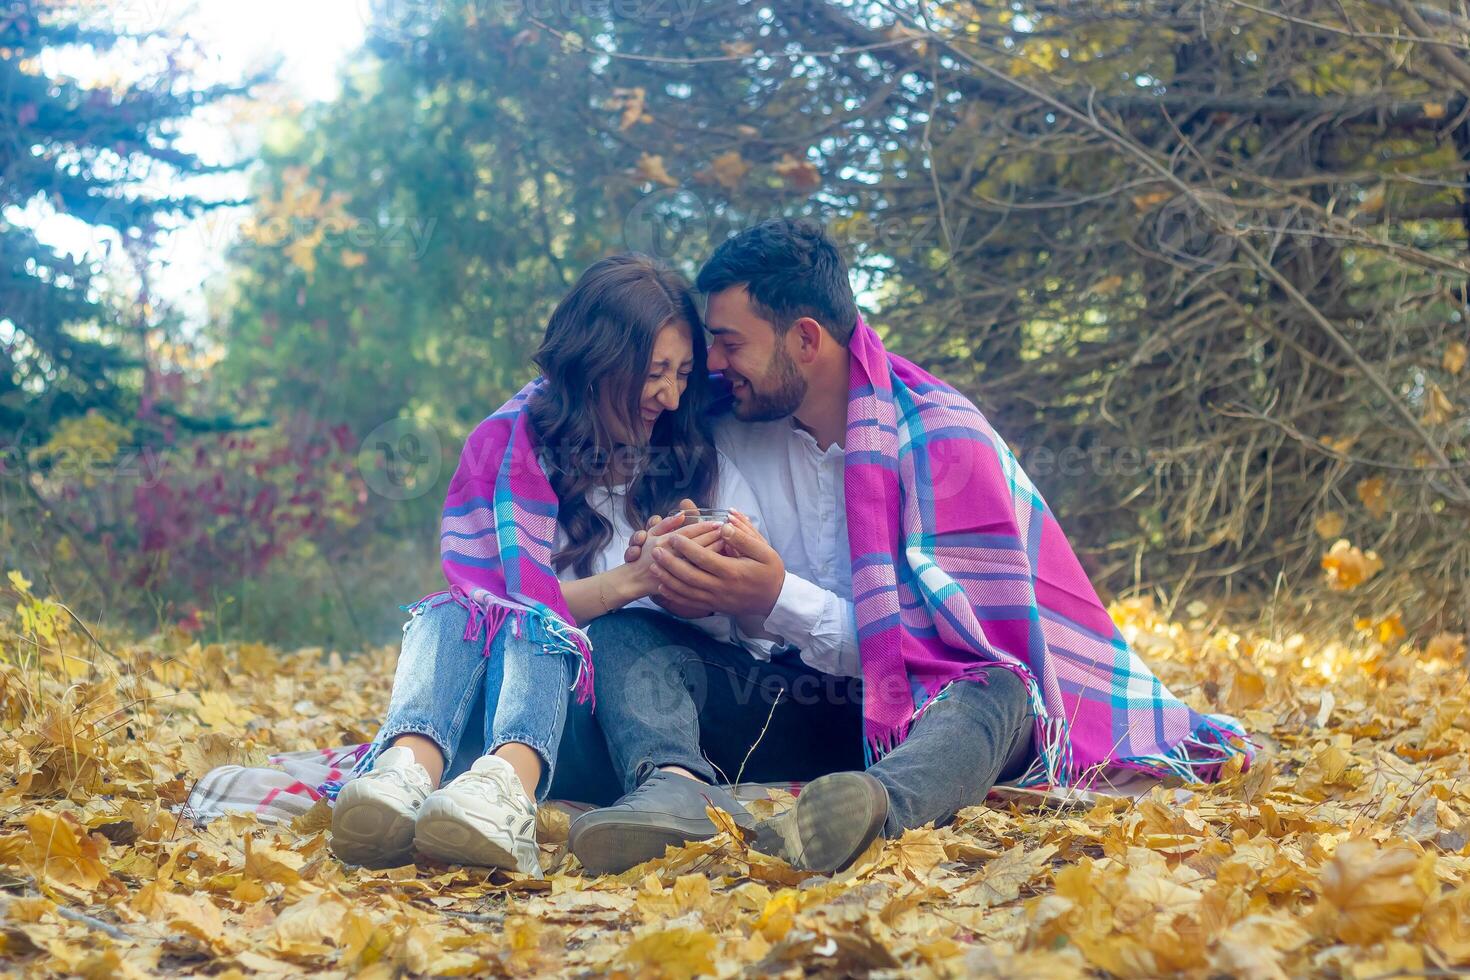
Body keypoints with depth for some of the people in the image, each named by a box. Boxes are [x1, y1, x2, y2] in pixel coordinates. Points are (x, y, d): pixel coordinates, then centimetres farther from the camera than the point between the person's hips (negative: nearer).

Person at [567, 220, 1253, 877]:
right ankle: (672, 786, -47)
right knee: (627, 633, -16)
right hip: (800, 706, 5)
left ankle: (882, 802, -70)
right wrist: (680, 573, -16)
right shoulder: (735, 434, 5)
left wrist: (780, 601, -28)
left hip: (924, 707, -5)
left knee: (991, 695, -38)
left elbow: (970, 648, -19)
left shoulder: (944, 441, -12)